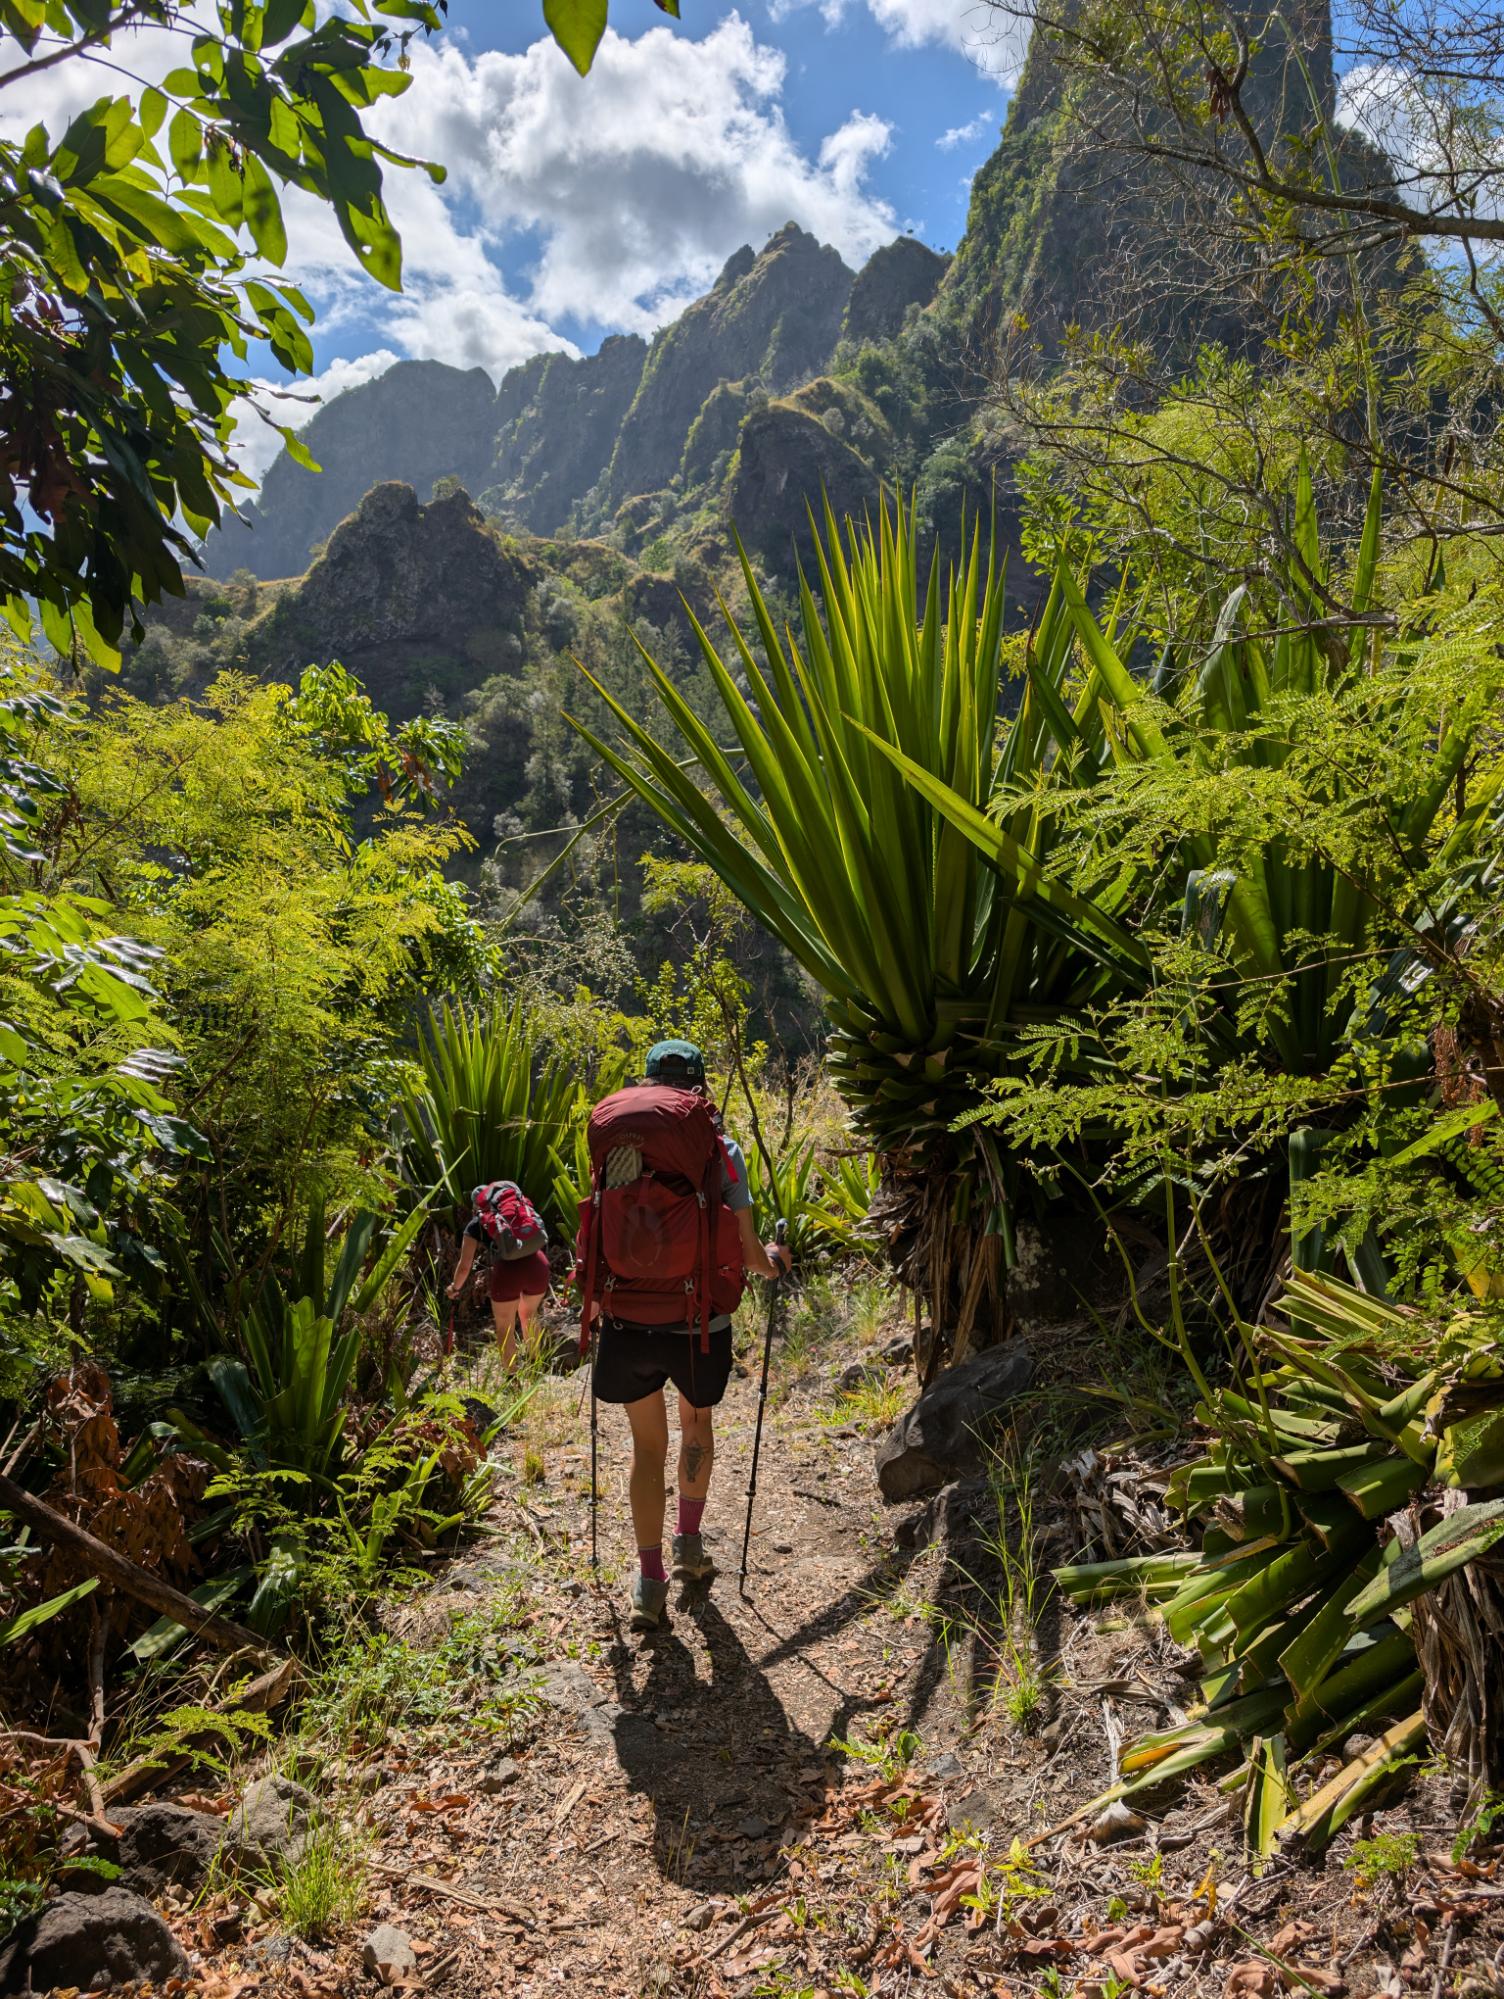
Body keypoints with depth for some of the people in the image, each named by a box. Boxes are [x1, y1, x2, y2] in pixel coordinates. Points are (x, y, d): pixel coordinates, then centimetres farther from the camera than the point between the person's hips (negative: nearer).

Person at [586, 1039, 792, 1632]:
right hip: (701, 1325, 0)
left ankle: (650, 1580, 19)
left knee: (648, 1445, 18)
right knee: (697, 1425, 29)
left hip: (630, 1322, 1)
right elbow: (747, 1252, -7)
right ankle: (689, 1543, 37)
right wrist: (775, 1261, 16)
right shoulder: (721, 1153, -8)